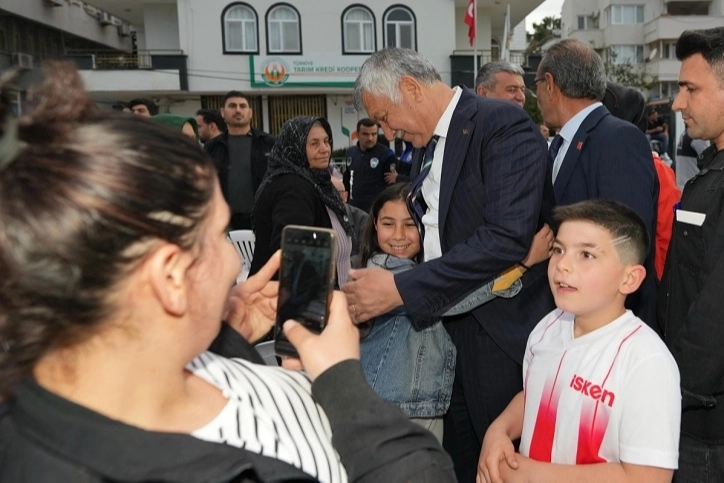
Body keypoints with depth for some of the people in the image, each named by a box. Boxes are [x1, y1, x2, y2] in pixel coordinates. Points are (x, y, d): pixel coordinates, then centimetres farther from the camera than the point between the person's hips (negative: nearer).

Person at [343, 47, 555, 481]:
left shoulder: (504, 123, -14)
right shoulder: (429, 144, 12)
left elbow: (508, 236, -26)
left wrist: (402, 289, -24)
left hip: (503, 336, -7)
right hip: (449, 333, 8)